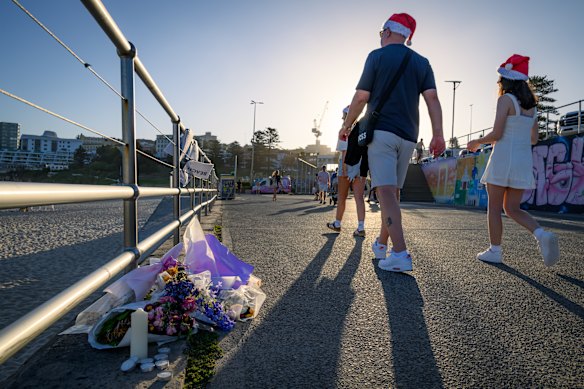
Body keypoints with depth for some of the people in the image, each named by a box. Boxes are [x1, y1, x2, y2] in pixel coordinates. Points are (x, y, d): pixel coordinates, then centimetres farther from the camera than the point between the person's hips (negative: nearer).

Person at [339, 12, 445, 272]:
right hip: (408, 136, 6)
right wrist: (438, 134, -4)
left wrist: (347, 126, 10)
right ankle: (381, 244, 25)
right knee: (393, 191, 13)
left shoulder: (377, 56, 3)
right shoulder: (422, 62, 16)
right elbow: (432, 97, 3)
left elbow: (361, 97, -2)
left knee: (385, 190, -12)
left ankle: (400, 254, -21)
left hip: (381, 131, -6)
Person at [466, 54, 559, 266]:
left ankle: (495, 251, 8)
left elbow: (496, 133, -14)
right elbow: (534, 139, 16)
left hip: (503, 158, -7)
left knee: (494, 208, 3)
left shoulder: (505, 99, -7)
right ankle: (542, 234, -8)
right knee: (512, 208, 13)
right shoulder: (531, 104, 14)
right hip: (524, 160, 7)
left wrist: (477, 142, 3)